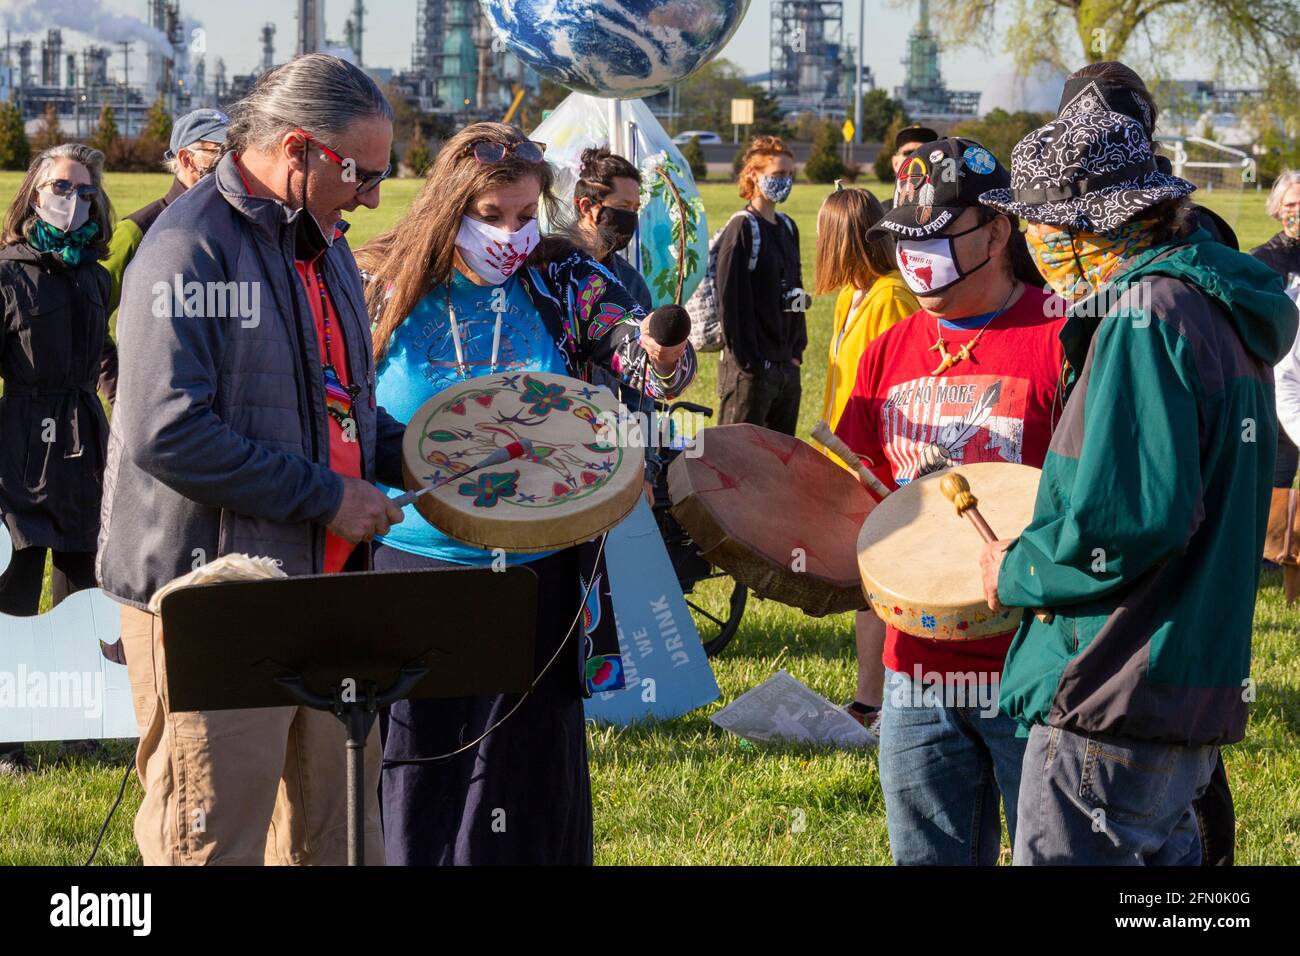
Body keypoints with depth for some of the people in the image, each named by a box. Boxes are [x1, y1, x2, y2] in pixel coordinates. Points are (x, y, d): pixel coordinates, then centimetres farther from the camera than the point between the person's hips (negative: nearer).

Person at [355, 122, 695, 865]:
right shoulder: (388, 289, -1)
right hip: (411, 574, 0)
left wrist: (663, 356, -35)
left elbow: (638, 350, -13)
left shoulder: (566, 281, 0)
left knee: (527, 783, 8)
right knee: (410, 790, 7)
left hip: (536, 576, 0)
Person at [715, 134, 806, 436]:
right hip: (750, 367, -8)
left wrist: (796, 351, 10)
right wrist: (748, 361, -18)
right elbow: (731, 300, -16)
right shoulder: (742, 229, -11)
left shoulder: (787, 228, 14)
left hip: (786, 364, 8)